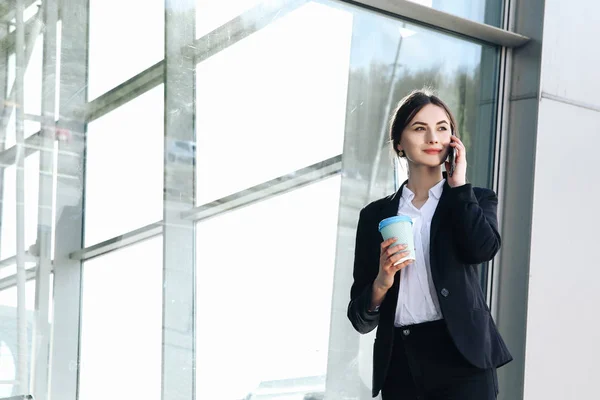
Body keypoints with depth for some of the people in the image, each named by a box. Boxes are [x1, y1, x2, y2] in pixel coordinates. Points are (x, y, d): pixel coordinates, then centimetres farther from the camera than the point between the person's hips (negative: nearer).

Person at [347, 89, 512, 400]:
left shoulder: (474, 200, 10)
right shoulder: (376, 215, 10)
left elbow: (483, 248, -14)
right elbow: (360, 318, 8)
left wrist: (458, 184, -4)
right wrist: (382, 283, -12)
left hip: (461, 357, -1)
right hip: (399, 364, 2)